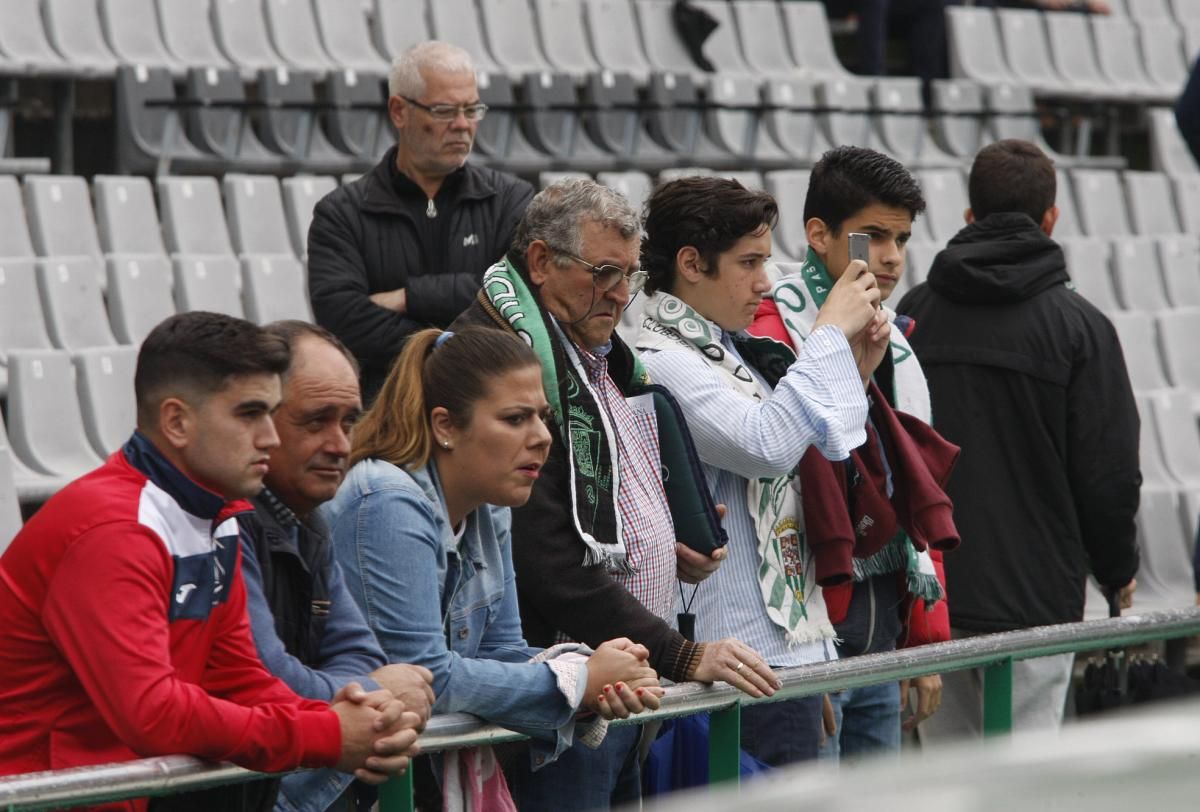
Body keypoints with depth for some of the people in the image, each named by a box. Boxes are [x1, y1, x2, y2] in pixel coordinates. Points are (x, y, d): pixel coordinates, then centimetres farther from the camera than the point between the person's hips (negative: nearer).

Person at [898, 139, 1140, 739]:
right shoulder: (1078, 325, -6)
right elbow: (1110, 471, -7)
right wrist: (1117, 570, 11)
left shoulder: (912, 314, 5)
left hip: (927, 597, 4)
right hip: (1033, 597, -4)